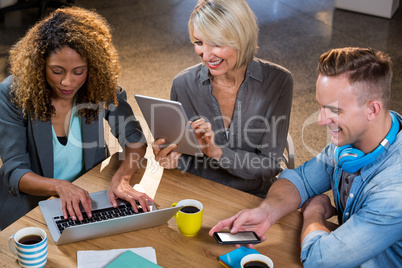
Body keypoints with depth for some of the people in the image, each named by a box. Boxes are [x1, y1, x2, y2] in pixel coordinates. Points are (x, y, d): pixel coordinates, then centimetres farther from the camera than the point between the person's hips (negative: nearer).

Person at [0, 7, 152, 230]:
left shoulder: (102, 88, -9)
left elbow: (135, 139, -3)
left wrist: (121, 178, -24)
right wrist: (59, 187, -34)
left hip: (91, 201, 2)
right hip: (30, 209, -1)